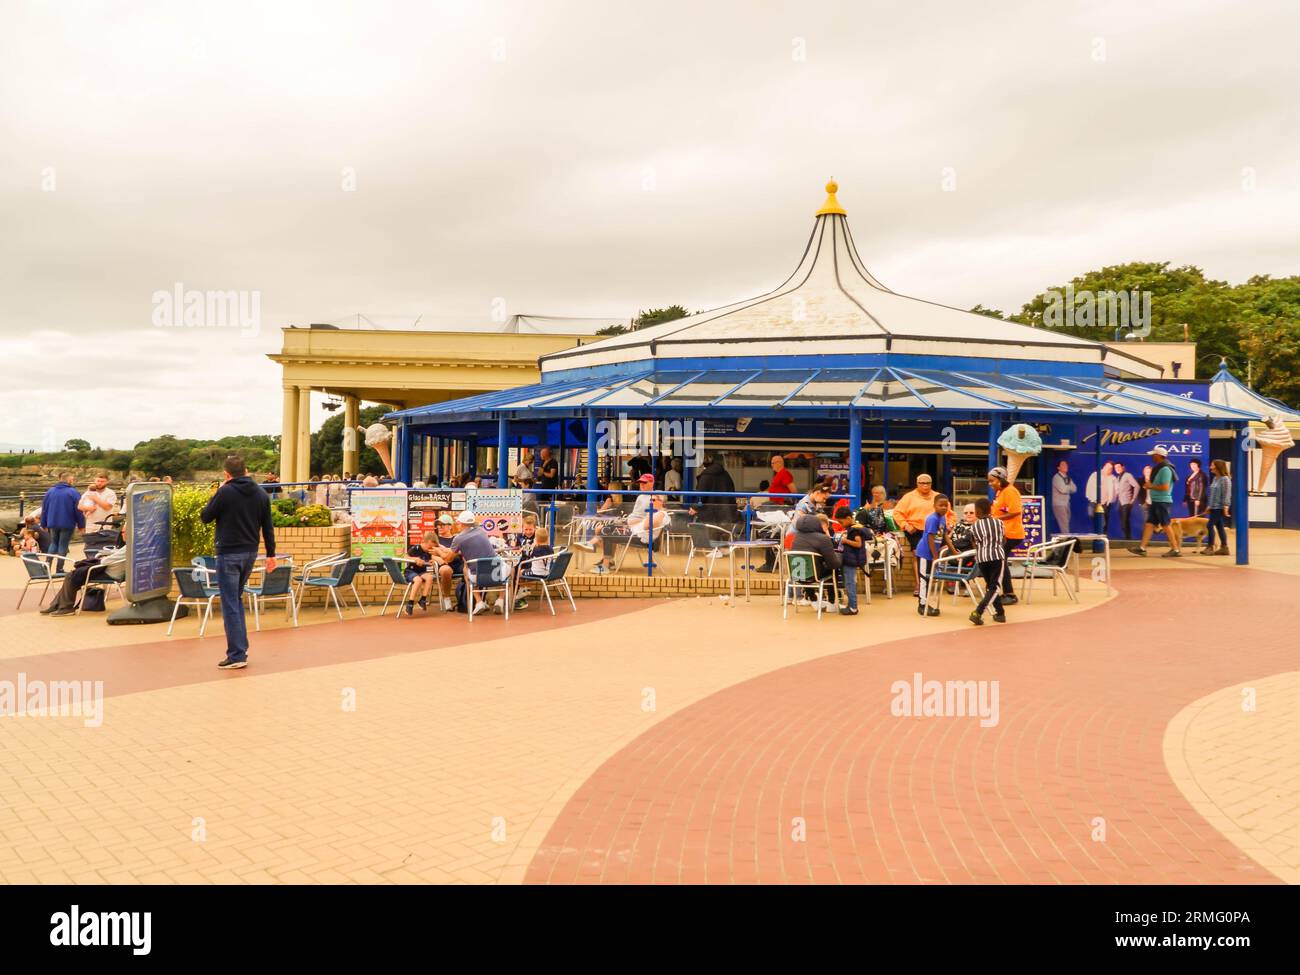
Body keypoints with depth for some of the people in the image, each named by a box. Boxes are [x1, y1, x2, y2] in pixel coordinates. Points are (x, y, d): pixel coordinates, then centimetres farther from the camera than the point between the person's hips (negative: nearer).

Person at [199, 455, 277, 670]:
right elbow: (268, 527, 7)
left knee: (230, 604, -2)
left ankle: (237, 655, -3)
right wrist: (271, 554, 12)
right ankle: (241, 647, 22)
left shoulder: (225, 492, -12)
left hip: (229, 553, -6)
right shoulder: (261, 494, 5)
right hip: (250, 553, 6)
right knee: (237, 599, 21)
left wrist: (214, 496, 10)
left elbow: (205, 517, -3)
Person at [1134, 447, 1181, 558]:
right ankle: (1141, 548, 5)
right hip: (1157, 501, 10)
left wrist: (1151, 486, -13)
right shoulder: (1159, 468, 15)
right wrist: (1149, 484, 7)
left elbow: (1165, 487, -24)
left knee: (1165, 526, -5)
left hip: (1163, 502, -10)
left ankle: (1175, 550, 1)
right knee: (1149, 524, 6)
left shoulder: (1165, 469, -16)